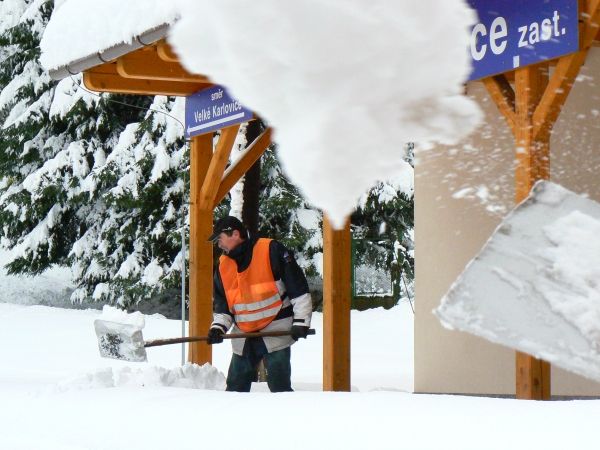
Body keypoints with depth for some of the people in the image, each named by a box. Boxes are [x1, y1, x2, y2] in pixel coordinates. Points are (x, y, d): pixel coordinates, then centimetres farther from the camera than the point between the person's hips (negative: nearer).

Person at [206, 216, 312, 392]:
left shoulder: (271, 250, -11)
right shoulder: (223, 265, 7)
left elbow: (298, 287, -11)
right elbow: (221, 304, 14)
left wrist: (301, 322, -14)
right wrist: (218, 327, -5)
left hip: (276, 332, -6)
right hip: (243, 337, 6)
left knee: (279, 386, -9)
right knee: (235, 387, 10)